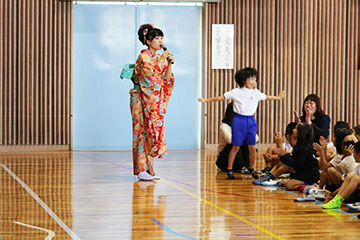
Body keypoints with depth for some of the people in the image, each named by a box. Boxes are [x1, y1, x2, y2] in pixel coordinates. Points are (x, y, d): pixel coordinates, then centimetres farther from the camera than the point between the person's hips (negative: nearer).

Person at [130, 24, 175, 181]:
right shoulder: (143, 57, -8)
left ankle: (149, 168, 6)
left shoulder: (161, 58, 12)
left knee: (154, 131, 3)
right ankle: (142, 169, -6)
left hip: (156, 101, 7)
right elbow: (149, 75, -20)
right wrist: (161, 61, -19)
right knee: (144, 131, -8)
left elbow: (167, 79, 7)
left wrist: (169, 63, -6)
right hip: (143, 100, -7)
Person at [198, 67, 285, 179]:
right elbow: (221, 98, 1)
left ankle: (251, 169, 20)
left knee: (252, 147, 4)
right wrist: (206, 100, -1)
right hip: (239, 120, -4)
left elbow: (266, 97, 25)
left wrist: (278, 97, 32)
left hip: (251, 121, 4)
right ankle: (229, 169, 7)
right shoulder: (236, 92, -3)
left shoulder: (256, 93, 8)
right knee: (236, 146, -2)